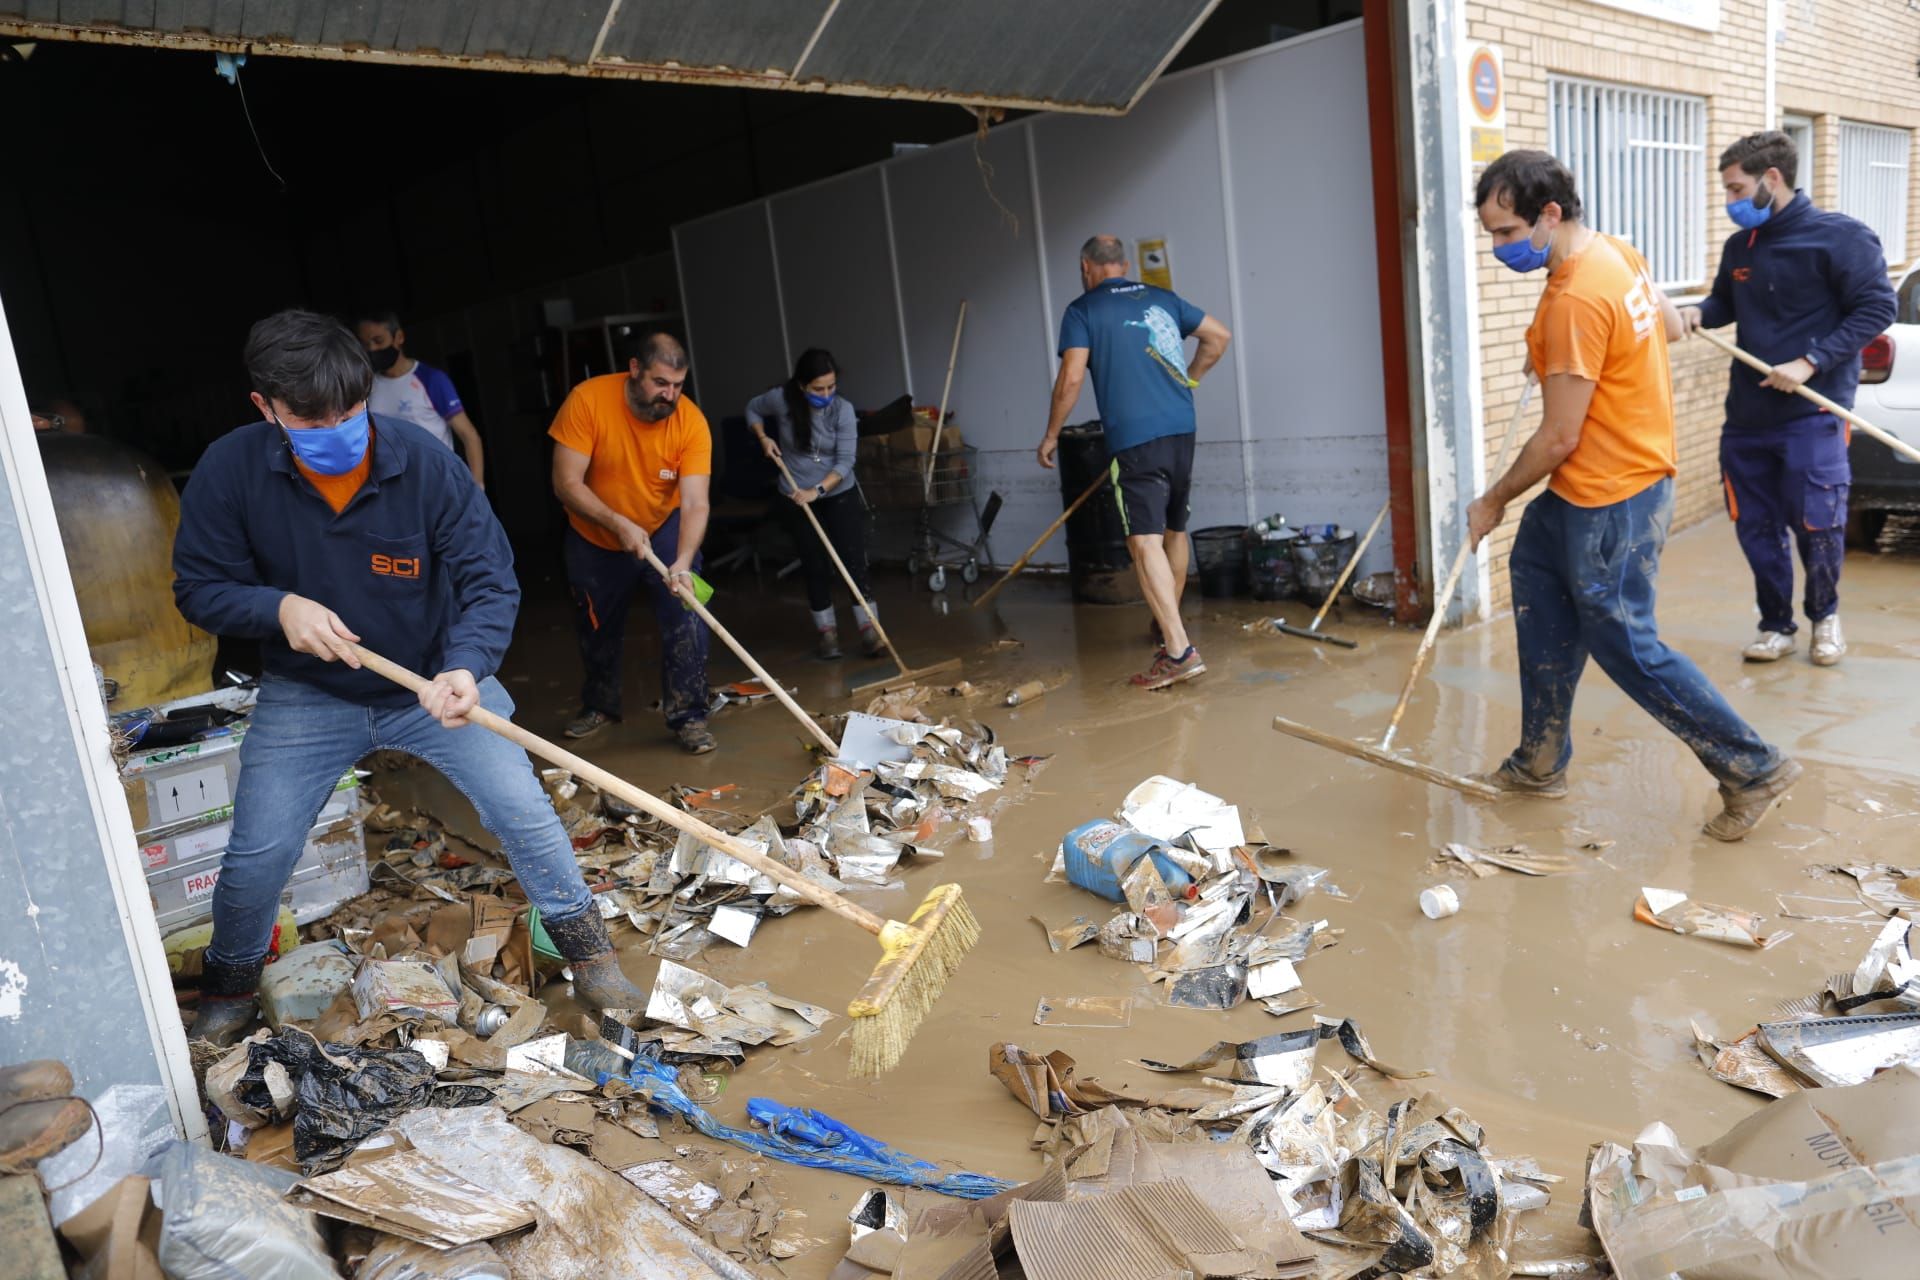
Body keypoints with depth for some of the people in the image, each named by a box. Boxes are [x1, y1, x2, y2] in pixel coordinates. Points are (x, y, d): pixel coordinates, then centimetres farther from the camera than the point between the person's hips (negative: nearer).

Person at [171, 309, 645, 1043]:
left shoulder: (424, 463, -20)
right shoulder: (231, 471, -16)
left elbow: (490, 579, -19)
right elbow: (199, 587, -6)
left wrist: (468, 667, -36)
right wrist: (279, 607, -27)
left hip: (436, 679, -1)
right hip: (308, 695, 1)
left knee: (523, 809, -8)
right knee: (257, 855, 1)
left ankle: (589, 955, 14)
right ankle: (228, 990, 32)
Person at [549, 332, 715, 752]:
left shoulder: (691, 421, -24)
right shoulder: (587, 400, -26)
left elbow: (694, 504, -29)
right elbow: (567, 484, -26)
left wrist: (682, 563, -44)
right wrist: (618, 524, -38)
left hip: (664, 530, 0)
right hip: (594, 537, 1)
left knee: (686, 618, -16)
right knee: (597, 628, 17)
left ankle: (688, 715, 0)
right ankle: (599, 705, 42)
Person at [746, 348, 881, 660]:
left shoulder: (843, 410, -16)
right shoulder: (781, 400, -13)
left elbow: (845, 462, -18)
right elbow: (753, 409, 9)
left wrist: (817, 490, -29)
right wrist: (764, 438, -7)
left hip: (840, 494, -1)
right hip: (798, 499, 1)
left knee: (853, 561, -7)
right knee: (816, 567, 5)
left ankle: (868, 627, -1)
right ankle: (826, 630, 17)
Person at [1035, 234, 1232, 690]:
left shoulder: (1082, 310, 1)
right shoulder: (1162, 299, 17)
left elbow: (1071, 378, -8)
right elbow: (1219, 336, 21)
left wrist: (1051, 435, 3)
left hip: (1135, 439, -6)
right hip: (1182, 431, 7)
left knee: (1145, 542, -13)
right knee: (1174, 531, 20)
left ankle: (1179, 651, -23)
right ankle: (1168, 624, 36)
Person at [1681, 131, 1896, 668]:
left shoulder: (1839, 236, -8)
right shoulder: (1739, 246, 9)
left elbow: (1876, 308, -10)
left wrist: (1810, 363, -20)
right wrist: (1700, 313, 0)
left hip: (1812, 415, -5)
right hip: (1747, 413, 5)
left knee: (1816, 525, 0)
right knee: (1756, 528, 8)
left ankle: (1825, 616, 26)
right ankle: (1776, 624, 25)